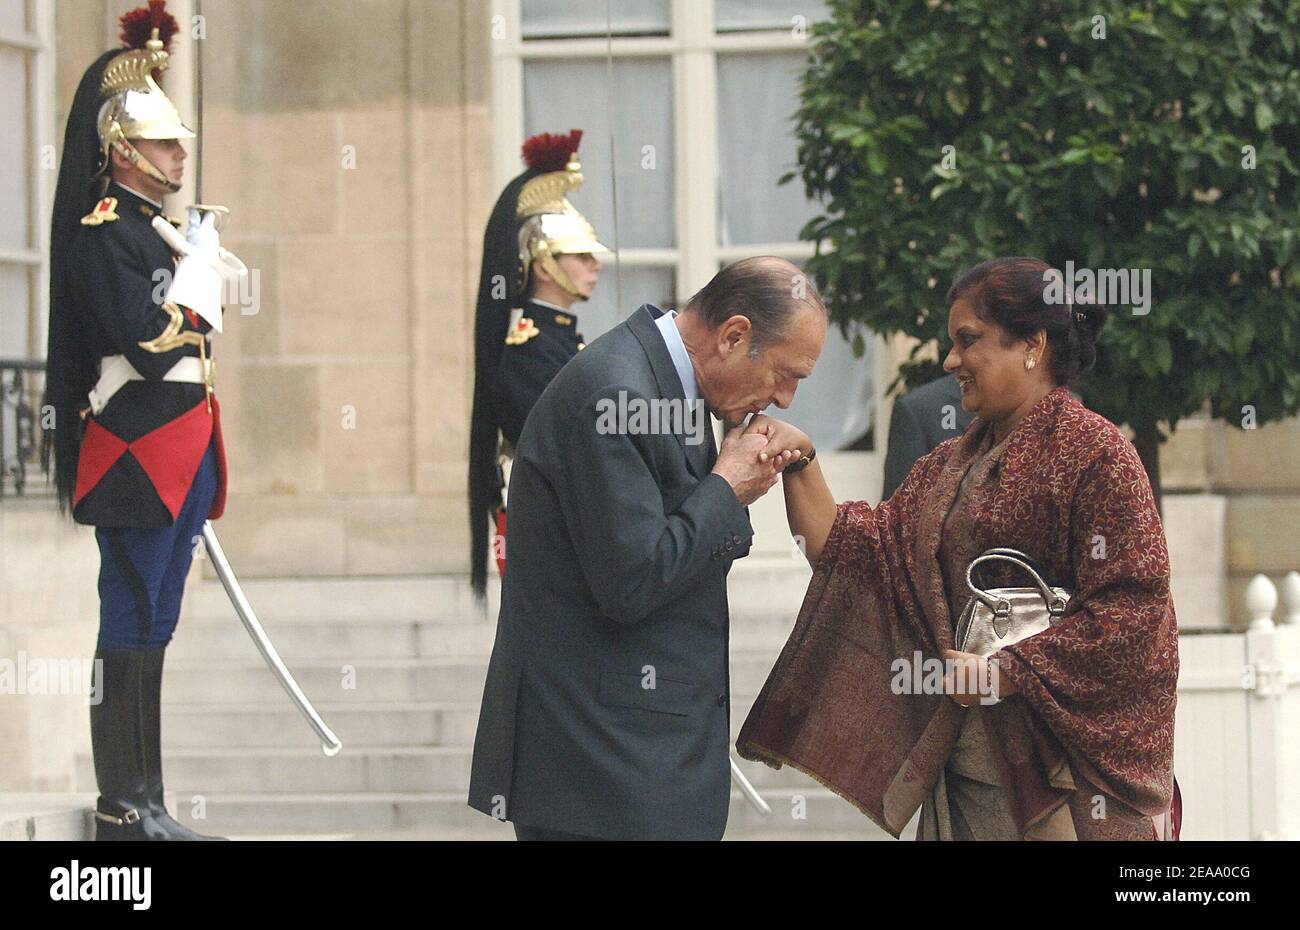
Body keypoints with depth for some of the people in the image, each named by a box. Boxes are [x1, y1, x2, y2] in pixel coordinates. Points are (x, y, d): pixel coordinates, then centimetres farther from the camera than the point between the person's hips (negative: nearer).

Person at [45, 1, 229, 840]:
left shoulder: (157, 231, 18)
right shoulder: (102, 235, -11)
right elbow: (147, 346, -22)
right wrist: (198, 276, -10)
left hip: (175, 466, 9)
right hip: (136, 461, -9)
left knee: (150, 632, 10)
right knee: (132, 632, -7)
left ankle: (145, 809, 12)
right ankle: (123, 811, -5)